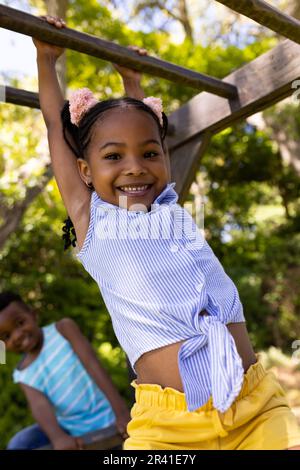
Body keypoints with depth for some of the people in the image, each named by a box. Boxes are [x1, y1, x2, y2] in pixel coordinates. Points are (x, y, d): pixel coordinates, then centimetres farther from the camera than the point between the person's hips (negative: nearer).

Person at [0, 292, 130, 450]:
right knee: (18, 445, -13)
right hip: (70, 427, 3)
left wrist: (121, 412, -28)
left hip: (103, 422, -3)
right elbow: (39, 405, -22)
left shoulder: (62, 328, -9)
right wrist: (58, 438, -44)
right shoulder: (23, 375, -2)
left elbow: (92, 364, -19)